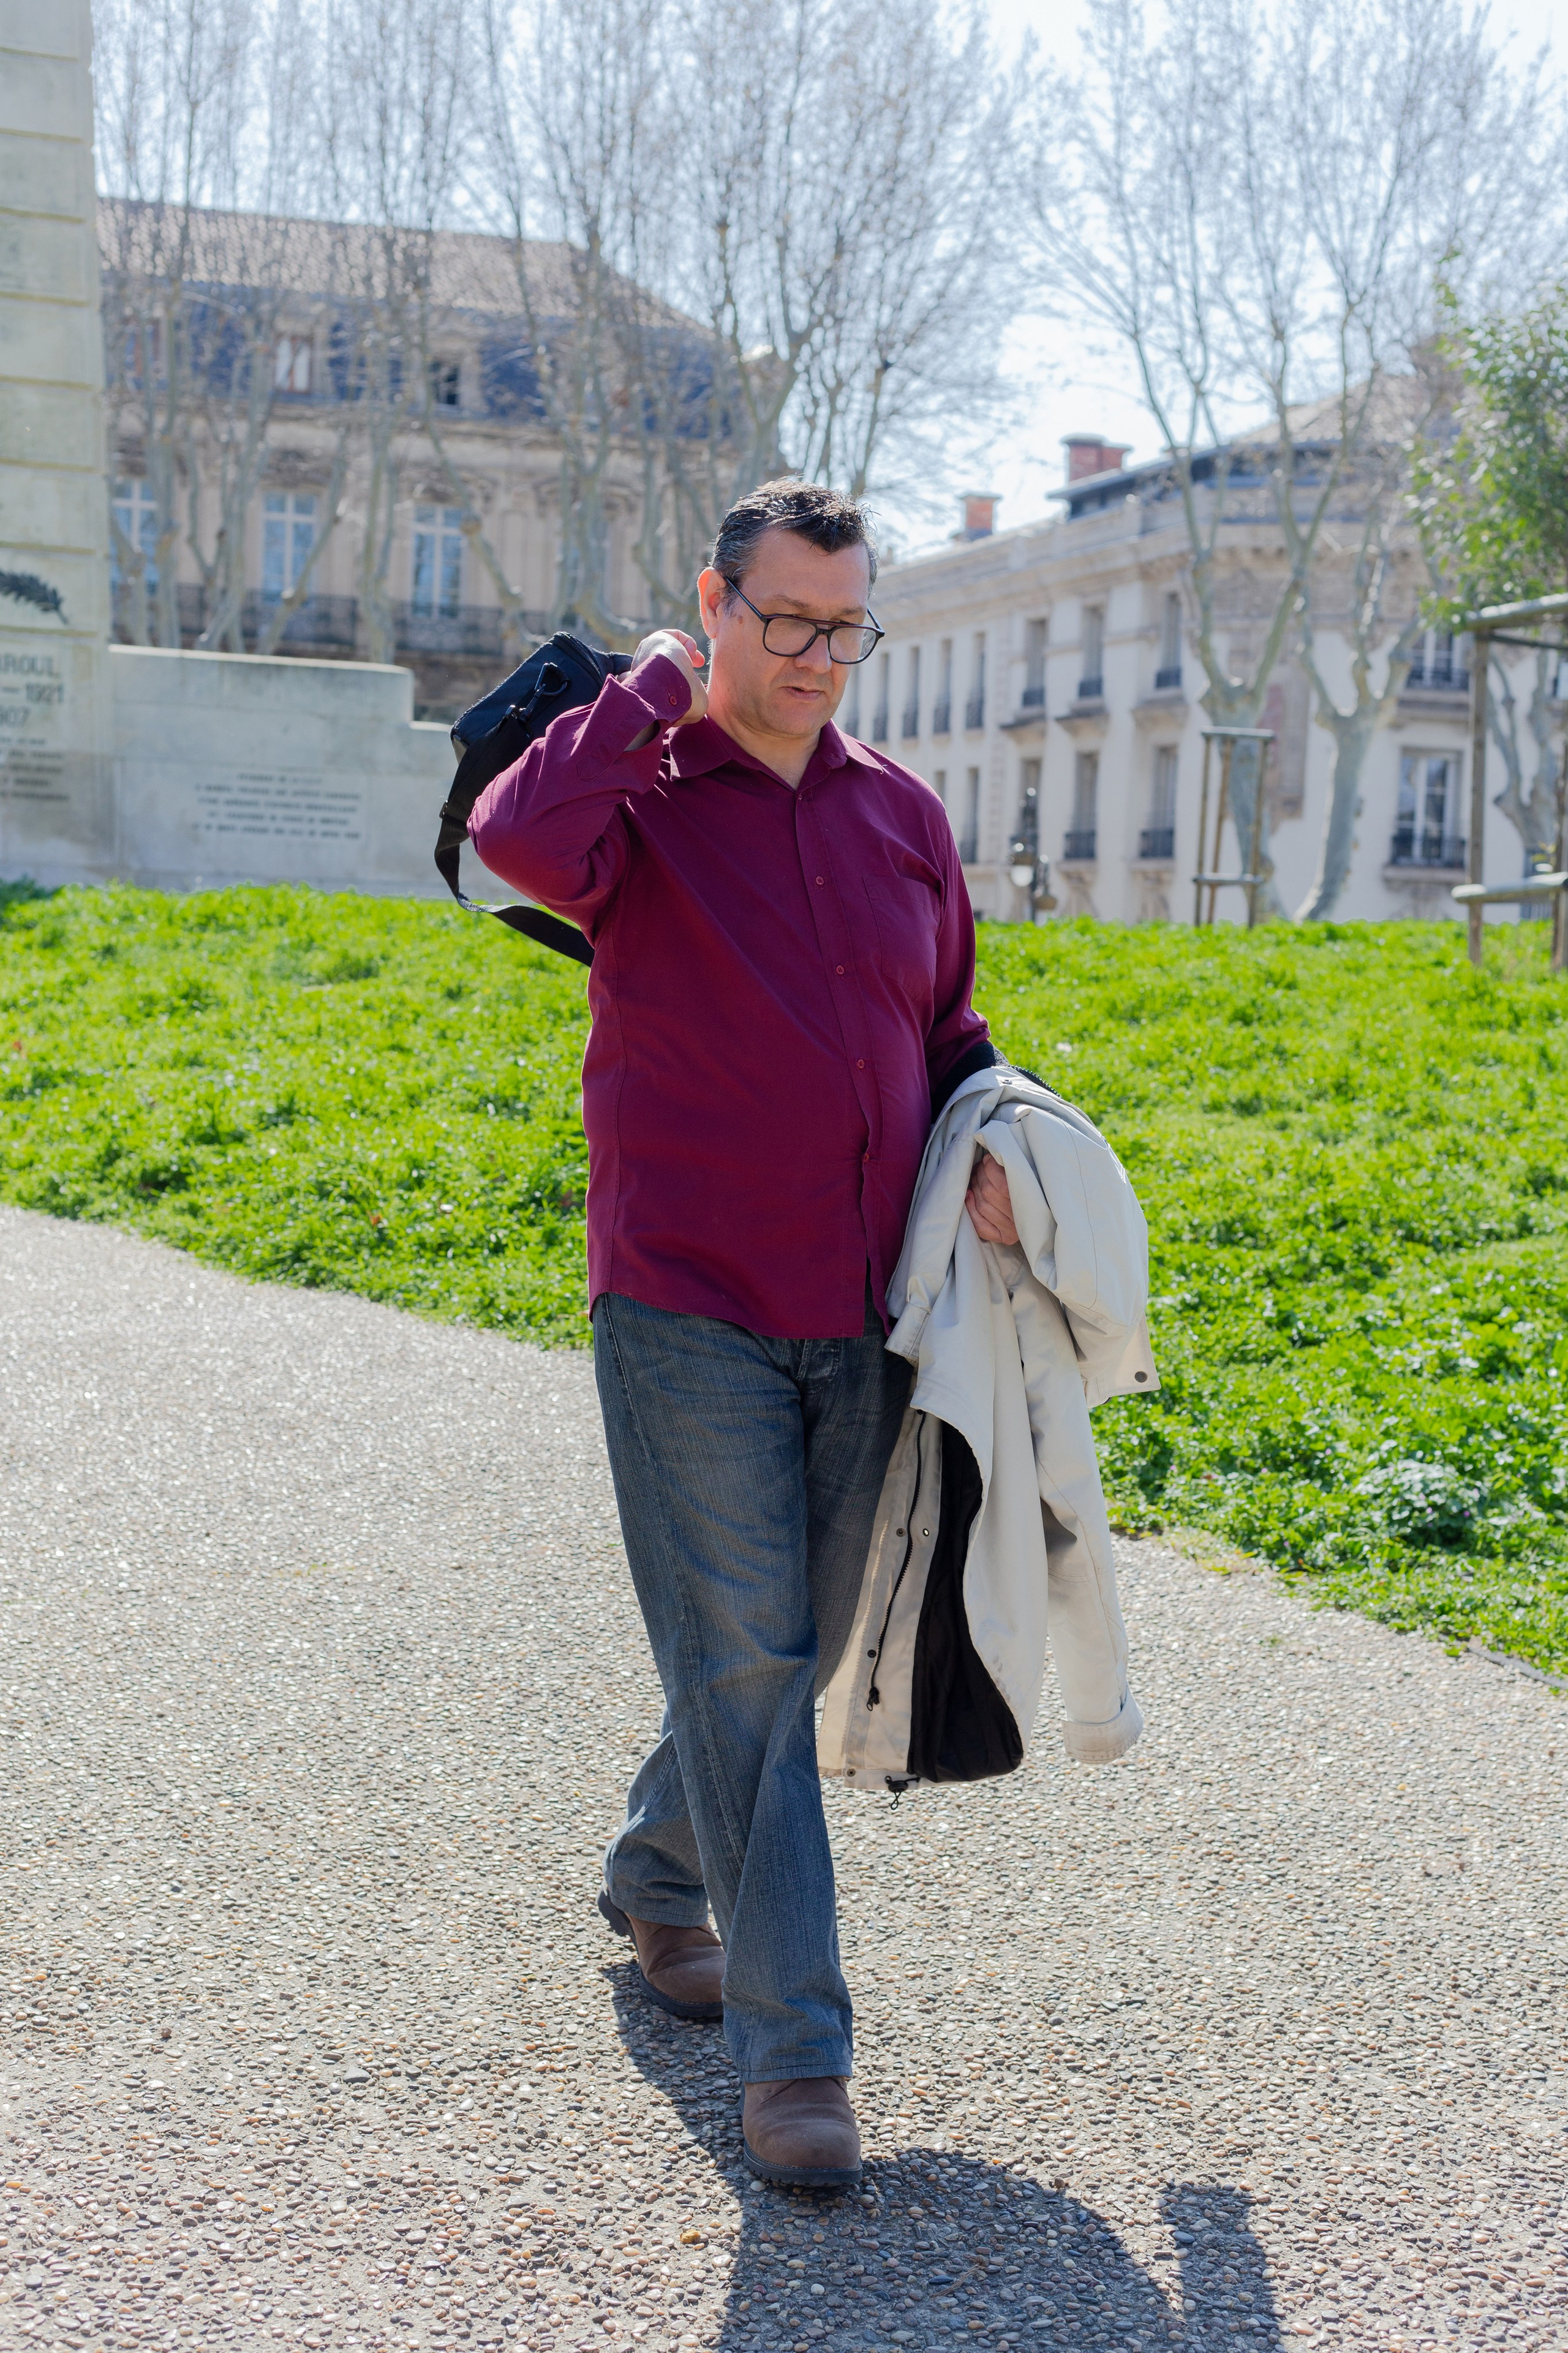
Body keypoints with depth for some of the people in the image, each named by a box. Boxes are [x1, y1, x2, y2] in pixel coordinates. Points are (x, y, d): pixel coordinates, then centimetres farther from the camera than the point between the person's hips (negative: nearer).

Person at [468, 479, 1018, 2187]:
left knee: (788, 1656, 17)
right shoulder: (642, 794, -5)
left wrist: (993, 1147, 1)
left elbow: (950, 1032, 21)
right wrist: (659, 683, -15)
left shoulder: (902, 814, 11)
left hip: (863, 1316, 6)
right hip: (688, 1308, -5)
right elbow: (517, 838, -30)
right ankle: (791, 2052, 2)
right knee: (743, 1661, -6)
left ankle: (657, 1873, 42)